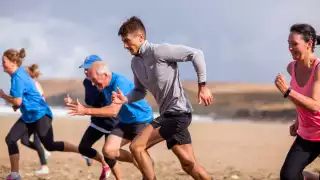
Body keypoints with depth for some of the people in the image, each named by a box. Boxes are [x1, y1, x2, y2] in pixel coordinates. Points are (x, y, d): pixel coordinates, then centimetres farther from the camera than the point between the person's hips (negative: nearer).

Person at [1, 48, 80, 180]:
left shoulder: (18, 77, -21)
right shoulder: (20, 72, 7)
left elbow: (17, 101, -25)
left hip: (40, 114, -10)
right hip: (28, 116, 10)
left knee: (50, 146, -4)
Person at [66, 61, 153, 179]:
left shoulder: (120, 82, -27)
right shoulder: (105, 86, 1)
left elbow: (113, 111, -34)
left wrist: (86, 111, -36)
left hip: (142, 120, -8)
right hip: (125, 122, 8)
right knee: (108, 150, -6)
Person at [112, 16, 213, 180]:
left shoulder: (158, 51, -16)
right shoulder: (135, 63, 10)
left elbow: (196, 54, -16)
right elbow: (140, 91, 19)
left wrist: (202, 86, -17)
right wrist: (125, 99, -2)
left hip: (177, 113, -9)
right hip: (168, 114, 9)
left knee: (136, 147, -12)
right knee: (188, 163, 12)